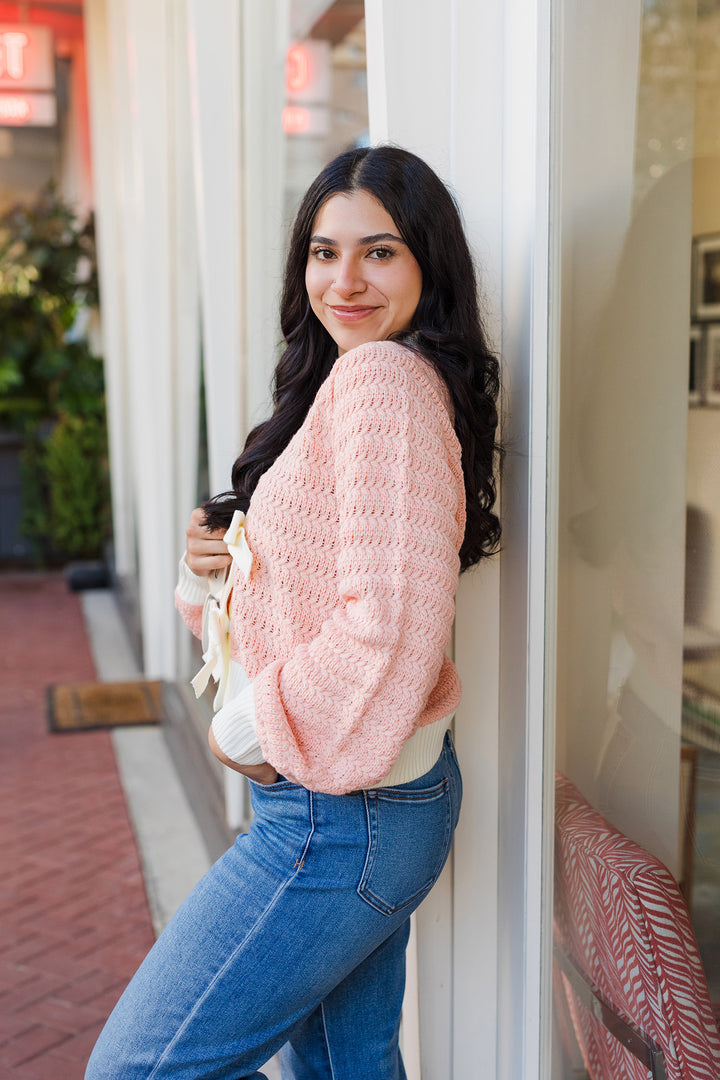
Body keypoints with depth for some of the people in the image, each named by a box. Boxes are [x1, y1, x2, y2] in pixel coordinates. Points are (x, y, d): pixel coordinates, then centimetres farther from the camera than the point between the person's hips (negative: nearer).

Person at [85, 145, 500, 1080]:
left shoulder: (383, 379, -19)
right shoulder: (342, 381, 13)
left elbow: (388, 632, -28)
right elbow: (299, 584, 17)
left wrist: (250, 727, -14)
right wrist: (213, 568, -4)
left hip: (338, 818, -9)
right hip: (367, 803, 9)